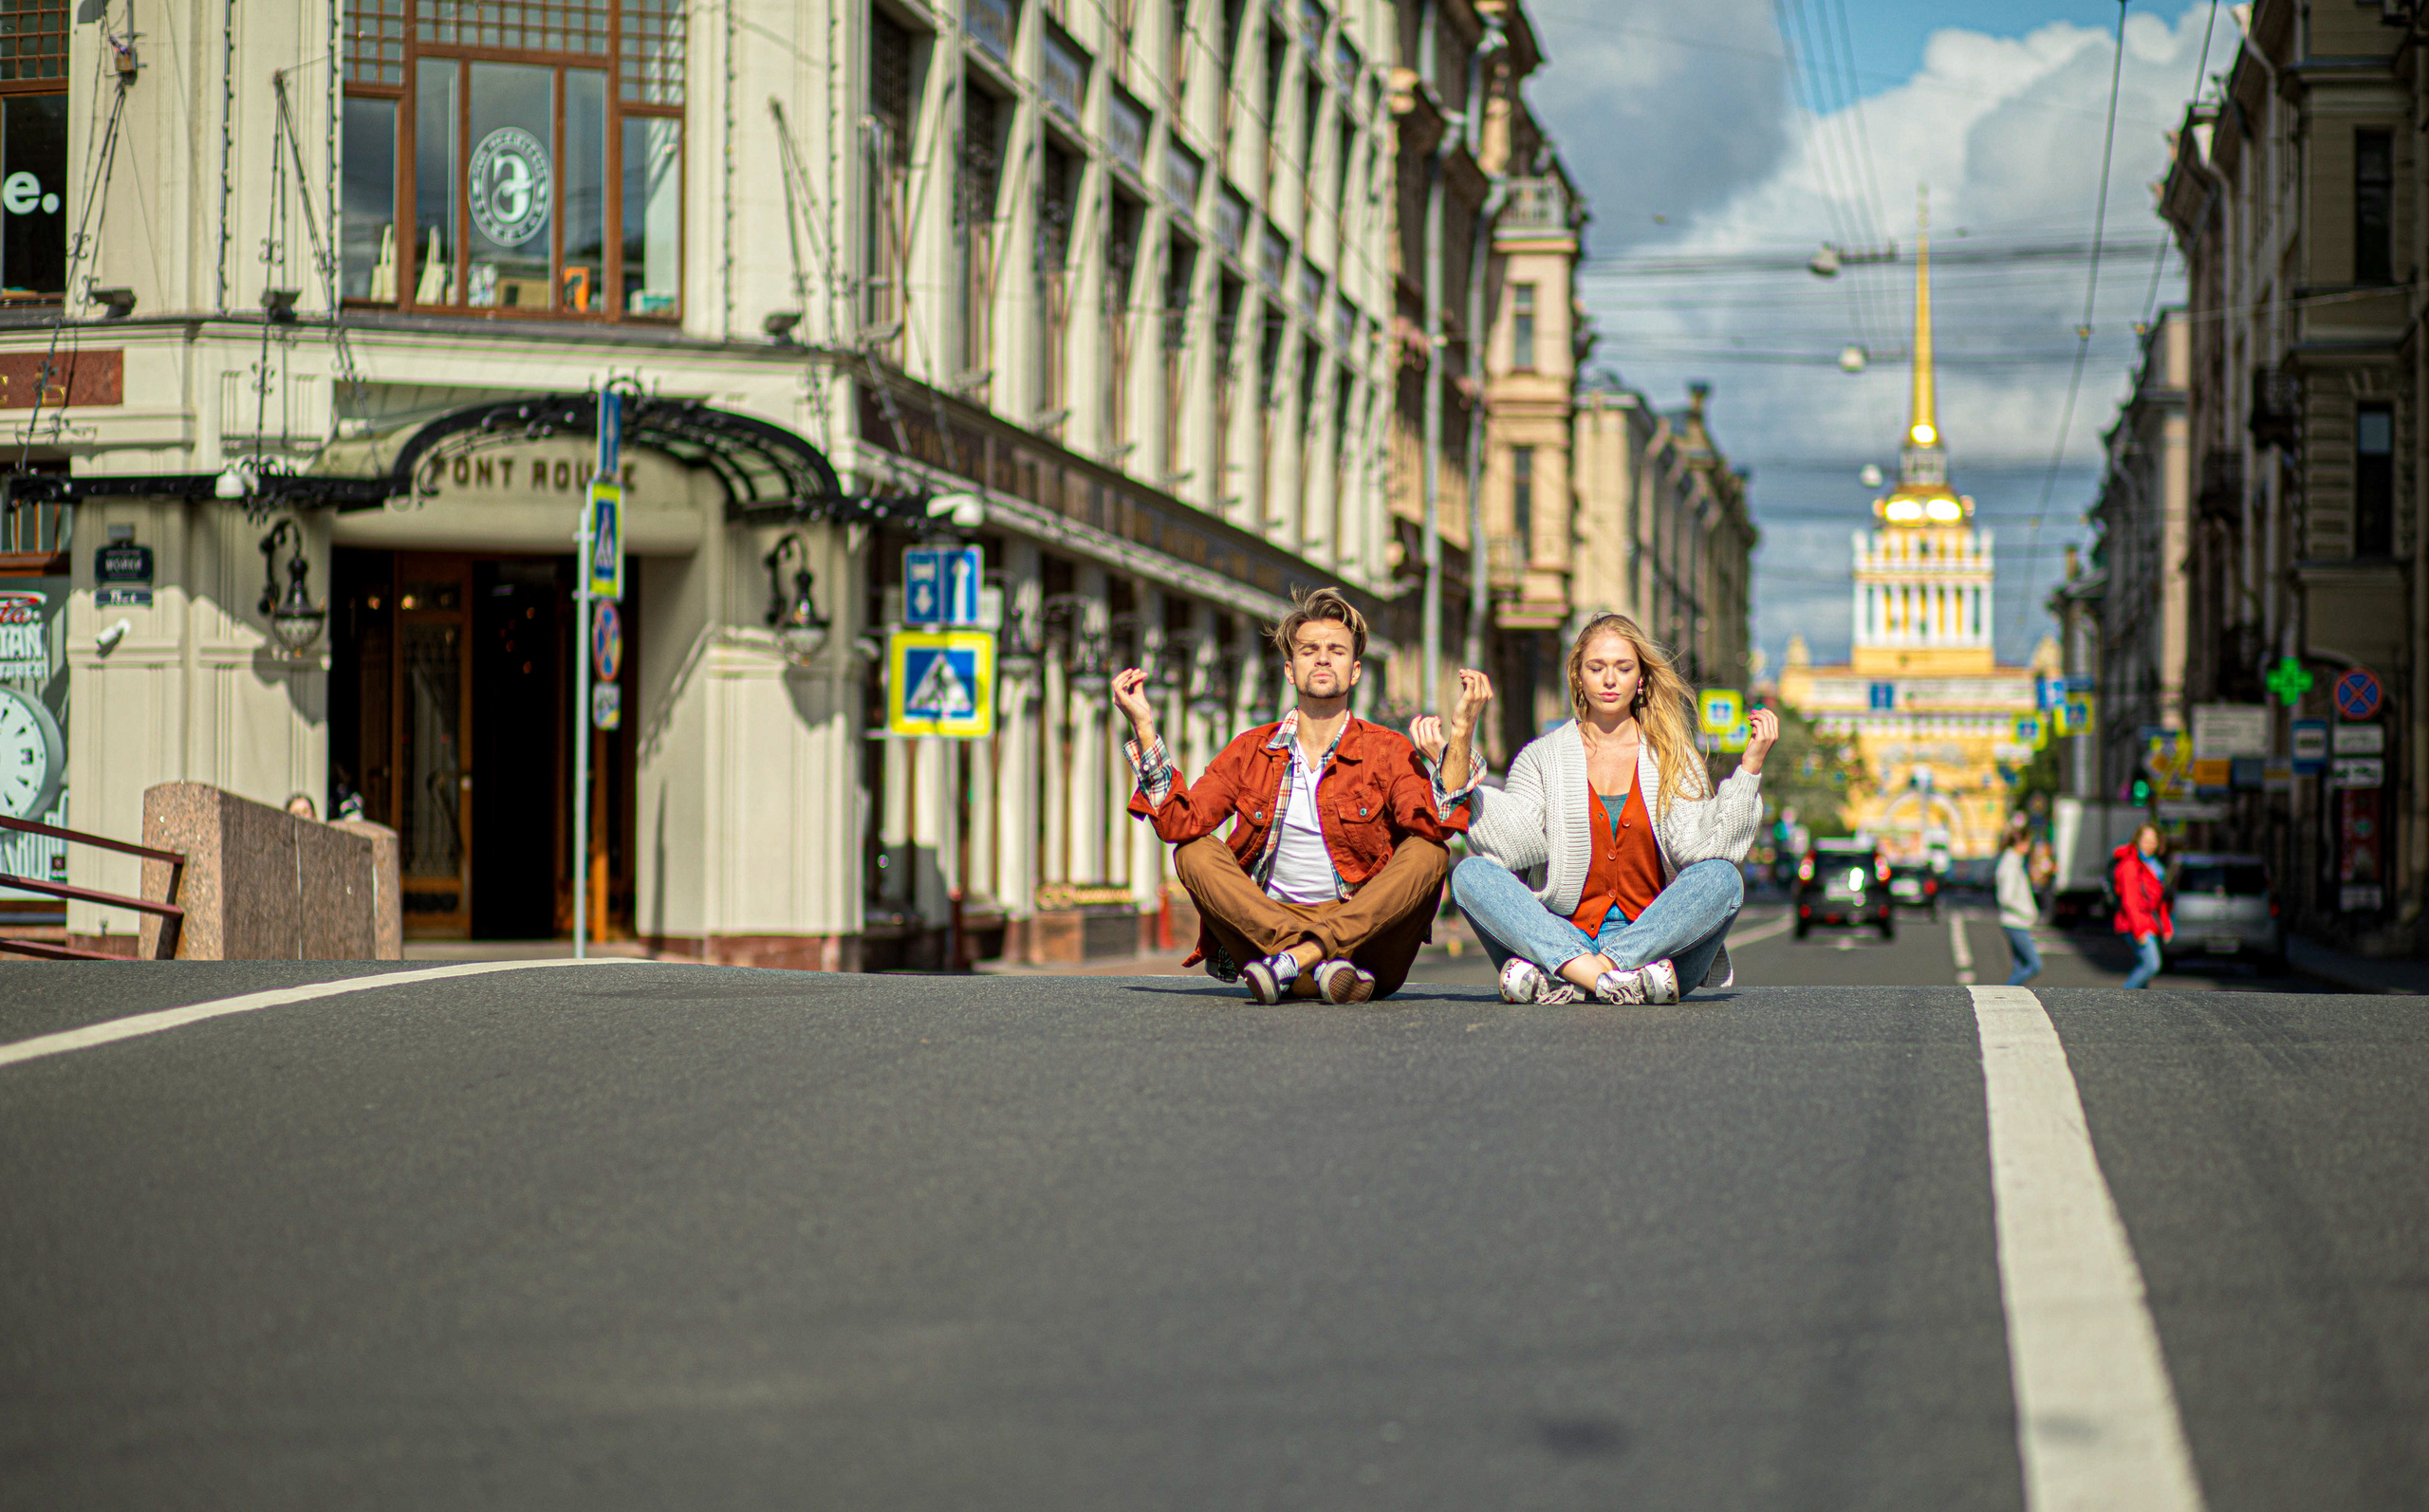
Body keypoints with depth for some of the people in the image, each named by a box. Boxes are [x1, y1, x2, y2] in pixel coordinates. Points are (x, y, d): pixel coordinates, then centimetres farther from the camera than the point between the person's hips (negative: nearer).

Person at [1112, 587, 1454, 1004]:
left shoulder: (1387, 750, 5)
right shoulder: (1251, 751, 11)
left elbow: (1432, 828, -14)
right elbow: (1179, 824, -2)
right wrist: (1144, 728, -7)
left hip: (1365, 935, -1)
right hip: (1268, 932, 1)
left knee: (1429, 856, -25)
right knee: (1195, 853, -19)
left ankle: (1295, 958, -37)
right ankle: (1323, 967, -38)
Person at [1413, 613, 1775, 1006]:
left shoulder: (1674, 759, 13)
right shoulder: (1542, 756, 13)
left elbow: (1696, 847, -5)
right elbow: (1513, 845, -5)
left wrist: (1750, 765, -11)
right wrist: (1458, 749, -13)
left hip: (1657, 939, 0)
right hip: (1561, 936, 0)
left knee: (1721, 878, -27)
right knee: (1471, 874, -22)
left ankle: (1560, 978, -40)